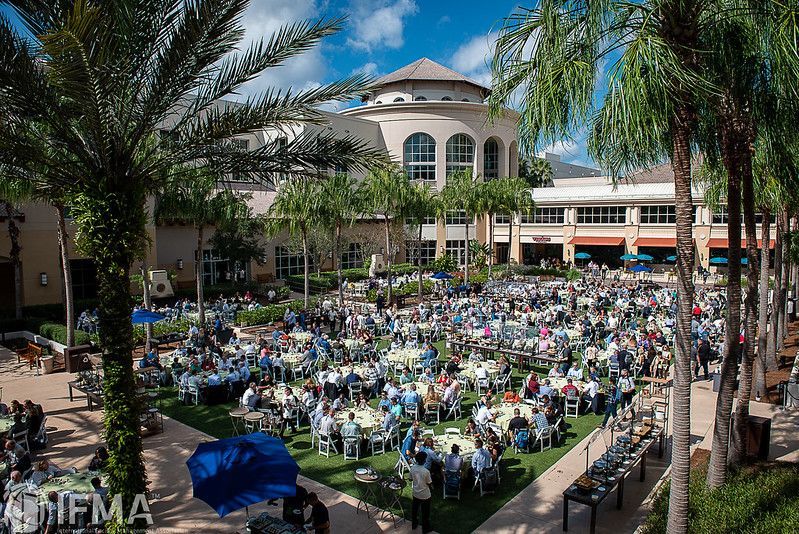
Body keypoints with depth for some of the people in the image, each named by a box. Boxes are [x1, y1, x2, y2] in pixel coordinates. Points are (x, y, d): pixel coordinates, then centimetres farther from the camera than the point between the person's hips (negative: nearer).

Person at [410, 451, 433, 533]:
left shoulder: (412, 468, -14)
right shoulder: (426, 471, -29)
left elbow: (411, 479, 1)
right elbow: (429, 484, -17)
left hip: (415, 493, 5)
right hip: (425, 495, -5)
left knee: (414, 510, 25)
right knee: (425, 512, 15)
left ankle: (414, 525, 44)